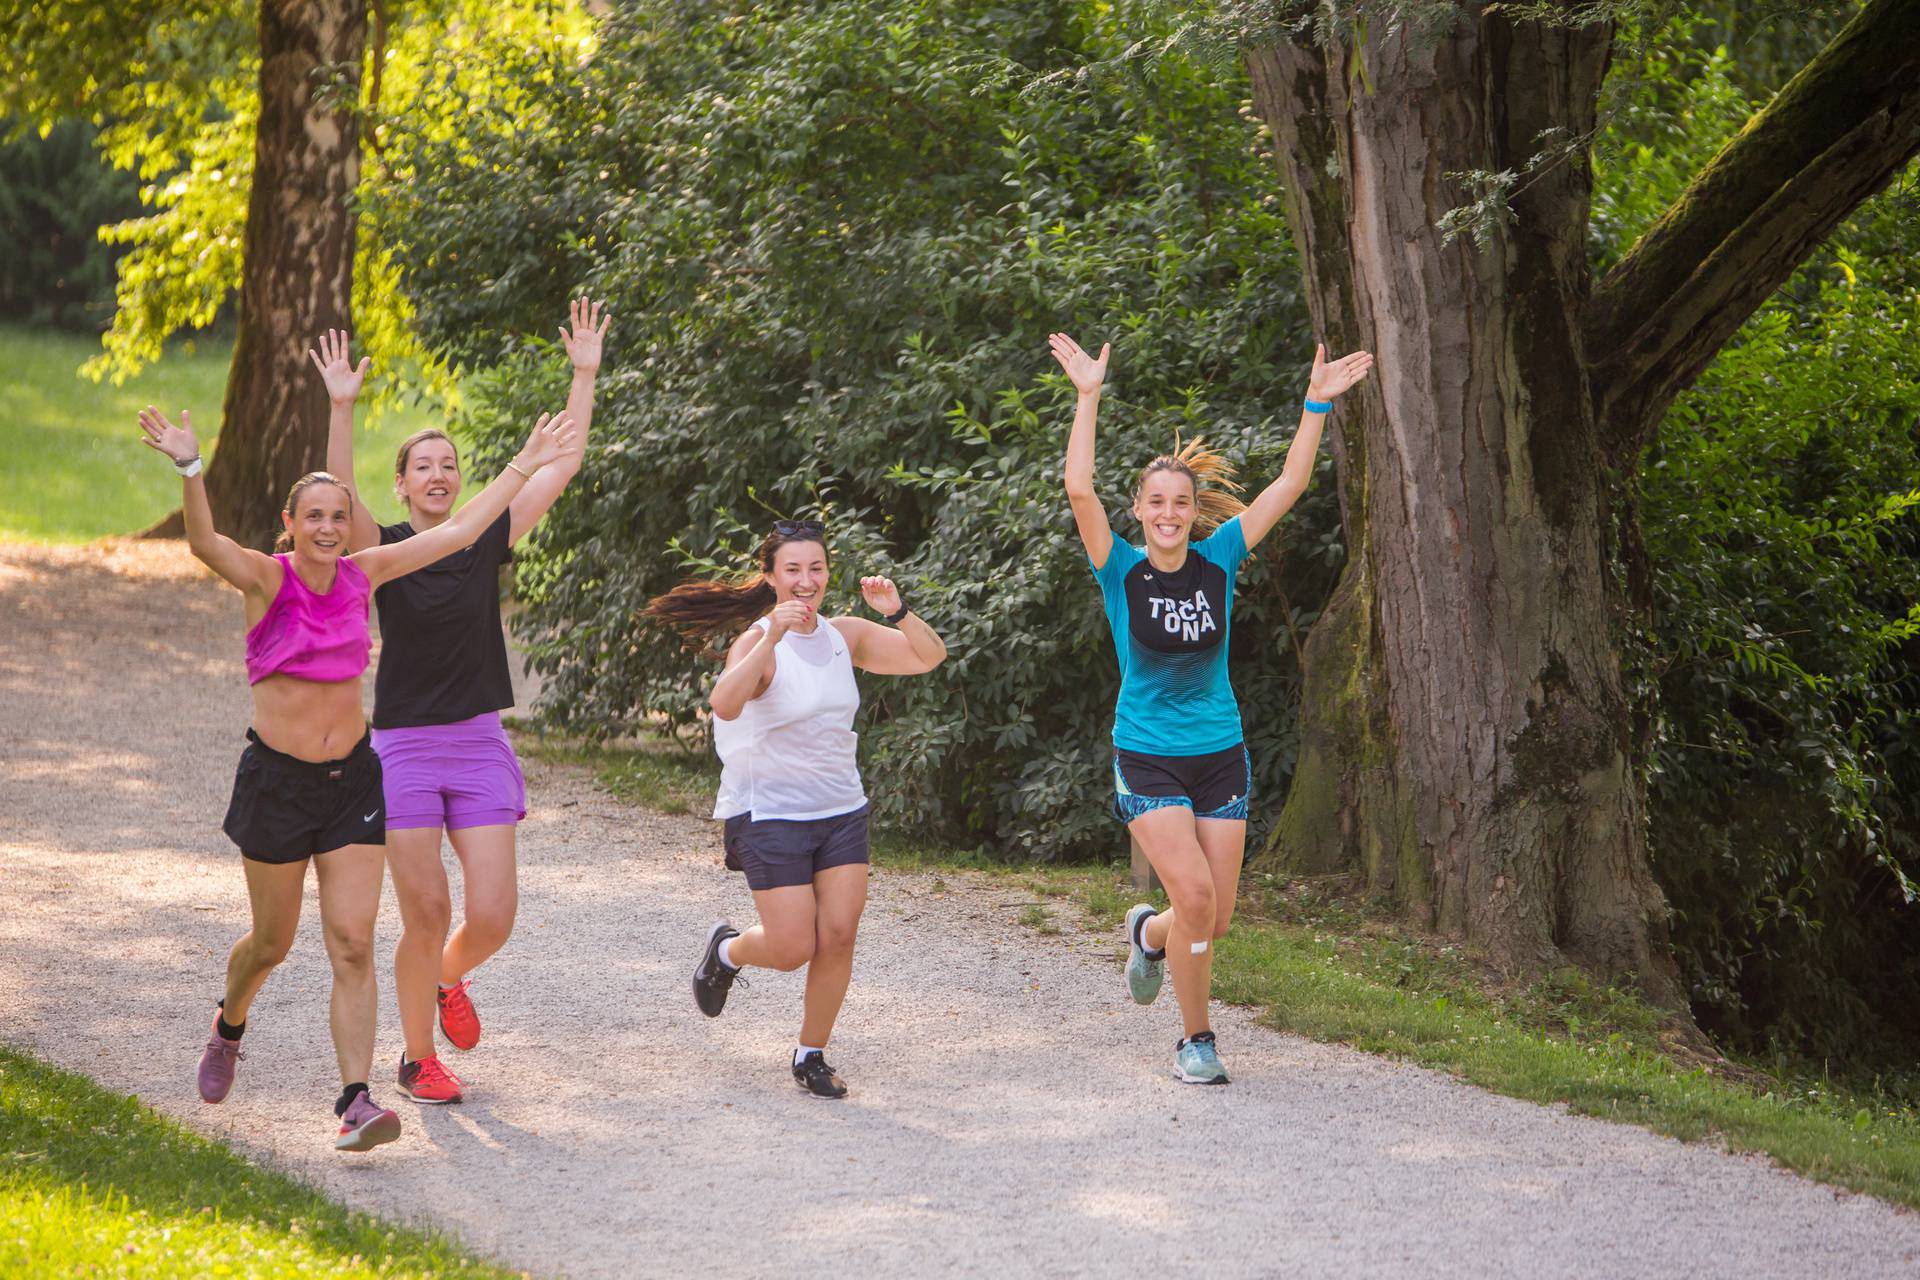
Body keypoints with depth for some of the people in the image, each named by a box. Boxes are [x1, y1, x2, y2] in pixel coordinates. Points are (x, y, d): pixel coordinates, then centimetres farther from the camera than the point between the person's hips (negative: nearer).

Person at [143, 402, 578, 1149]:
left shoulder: (363, 575, 3)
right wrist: (189, 468, -50)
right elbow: (204, 542, -32)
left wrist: (525, 467, 14)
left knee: (353, 946, -7)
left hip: (352, 779, 3)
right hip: (277, 780, -3)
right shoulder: (266, 578, -11)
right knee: (273, 944, 12)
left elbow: (459, 533, 12)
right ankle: (229, 1026, 44)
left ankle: (355, 1102, -11)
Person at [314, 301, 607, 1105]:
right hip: (404, 746, -3)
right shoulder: (384, 549, -3)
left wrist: (585, 375, -2)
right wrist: (342, 407, -33)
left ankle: (449, 981, 31)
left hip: (480, 744, 3)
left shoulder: (488, 540, 4)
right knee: (426, 914, -4)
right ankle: (418, 1060, 15)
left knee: (493, 915, -4)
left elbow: (561, 468, 3)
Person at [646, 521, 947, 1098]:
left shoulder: (844, 635, 4)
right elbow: (725, 704, -33)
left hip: (841, 811, 5)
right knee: (793, 949, -7)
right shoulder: (758, 642, -14)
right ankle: (727, 950, 27)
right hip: (771, 814, -5)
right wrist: (773, 636, -42)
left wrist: (897, 612, -16)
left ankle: (812, 1056, 12)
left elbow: (929, 657, 2)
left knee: (837, 937, -5)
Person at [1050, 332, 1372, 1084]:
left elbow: (1290, 485, 0)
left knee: (1216, 920, 3)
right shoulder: (1122, 572, -7)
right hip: (1147, 759, -3)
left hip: (1220, 755, 3)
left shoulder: (1217, 561, 0)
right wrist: (1088, 398, -24)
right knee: (1194, 895, -17)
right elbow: (1079, 490, -20)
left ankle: (1150, 935, 39)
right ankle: (1195, 1040, 1)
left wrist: (1318, 403, -4)